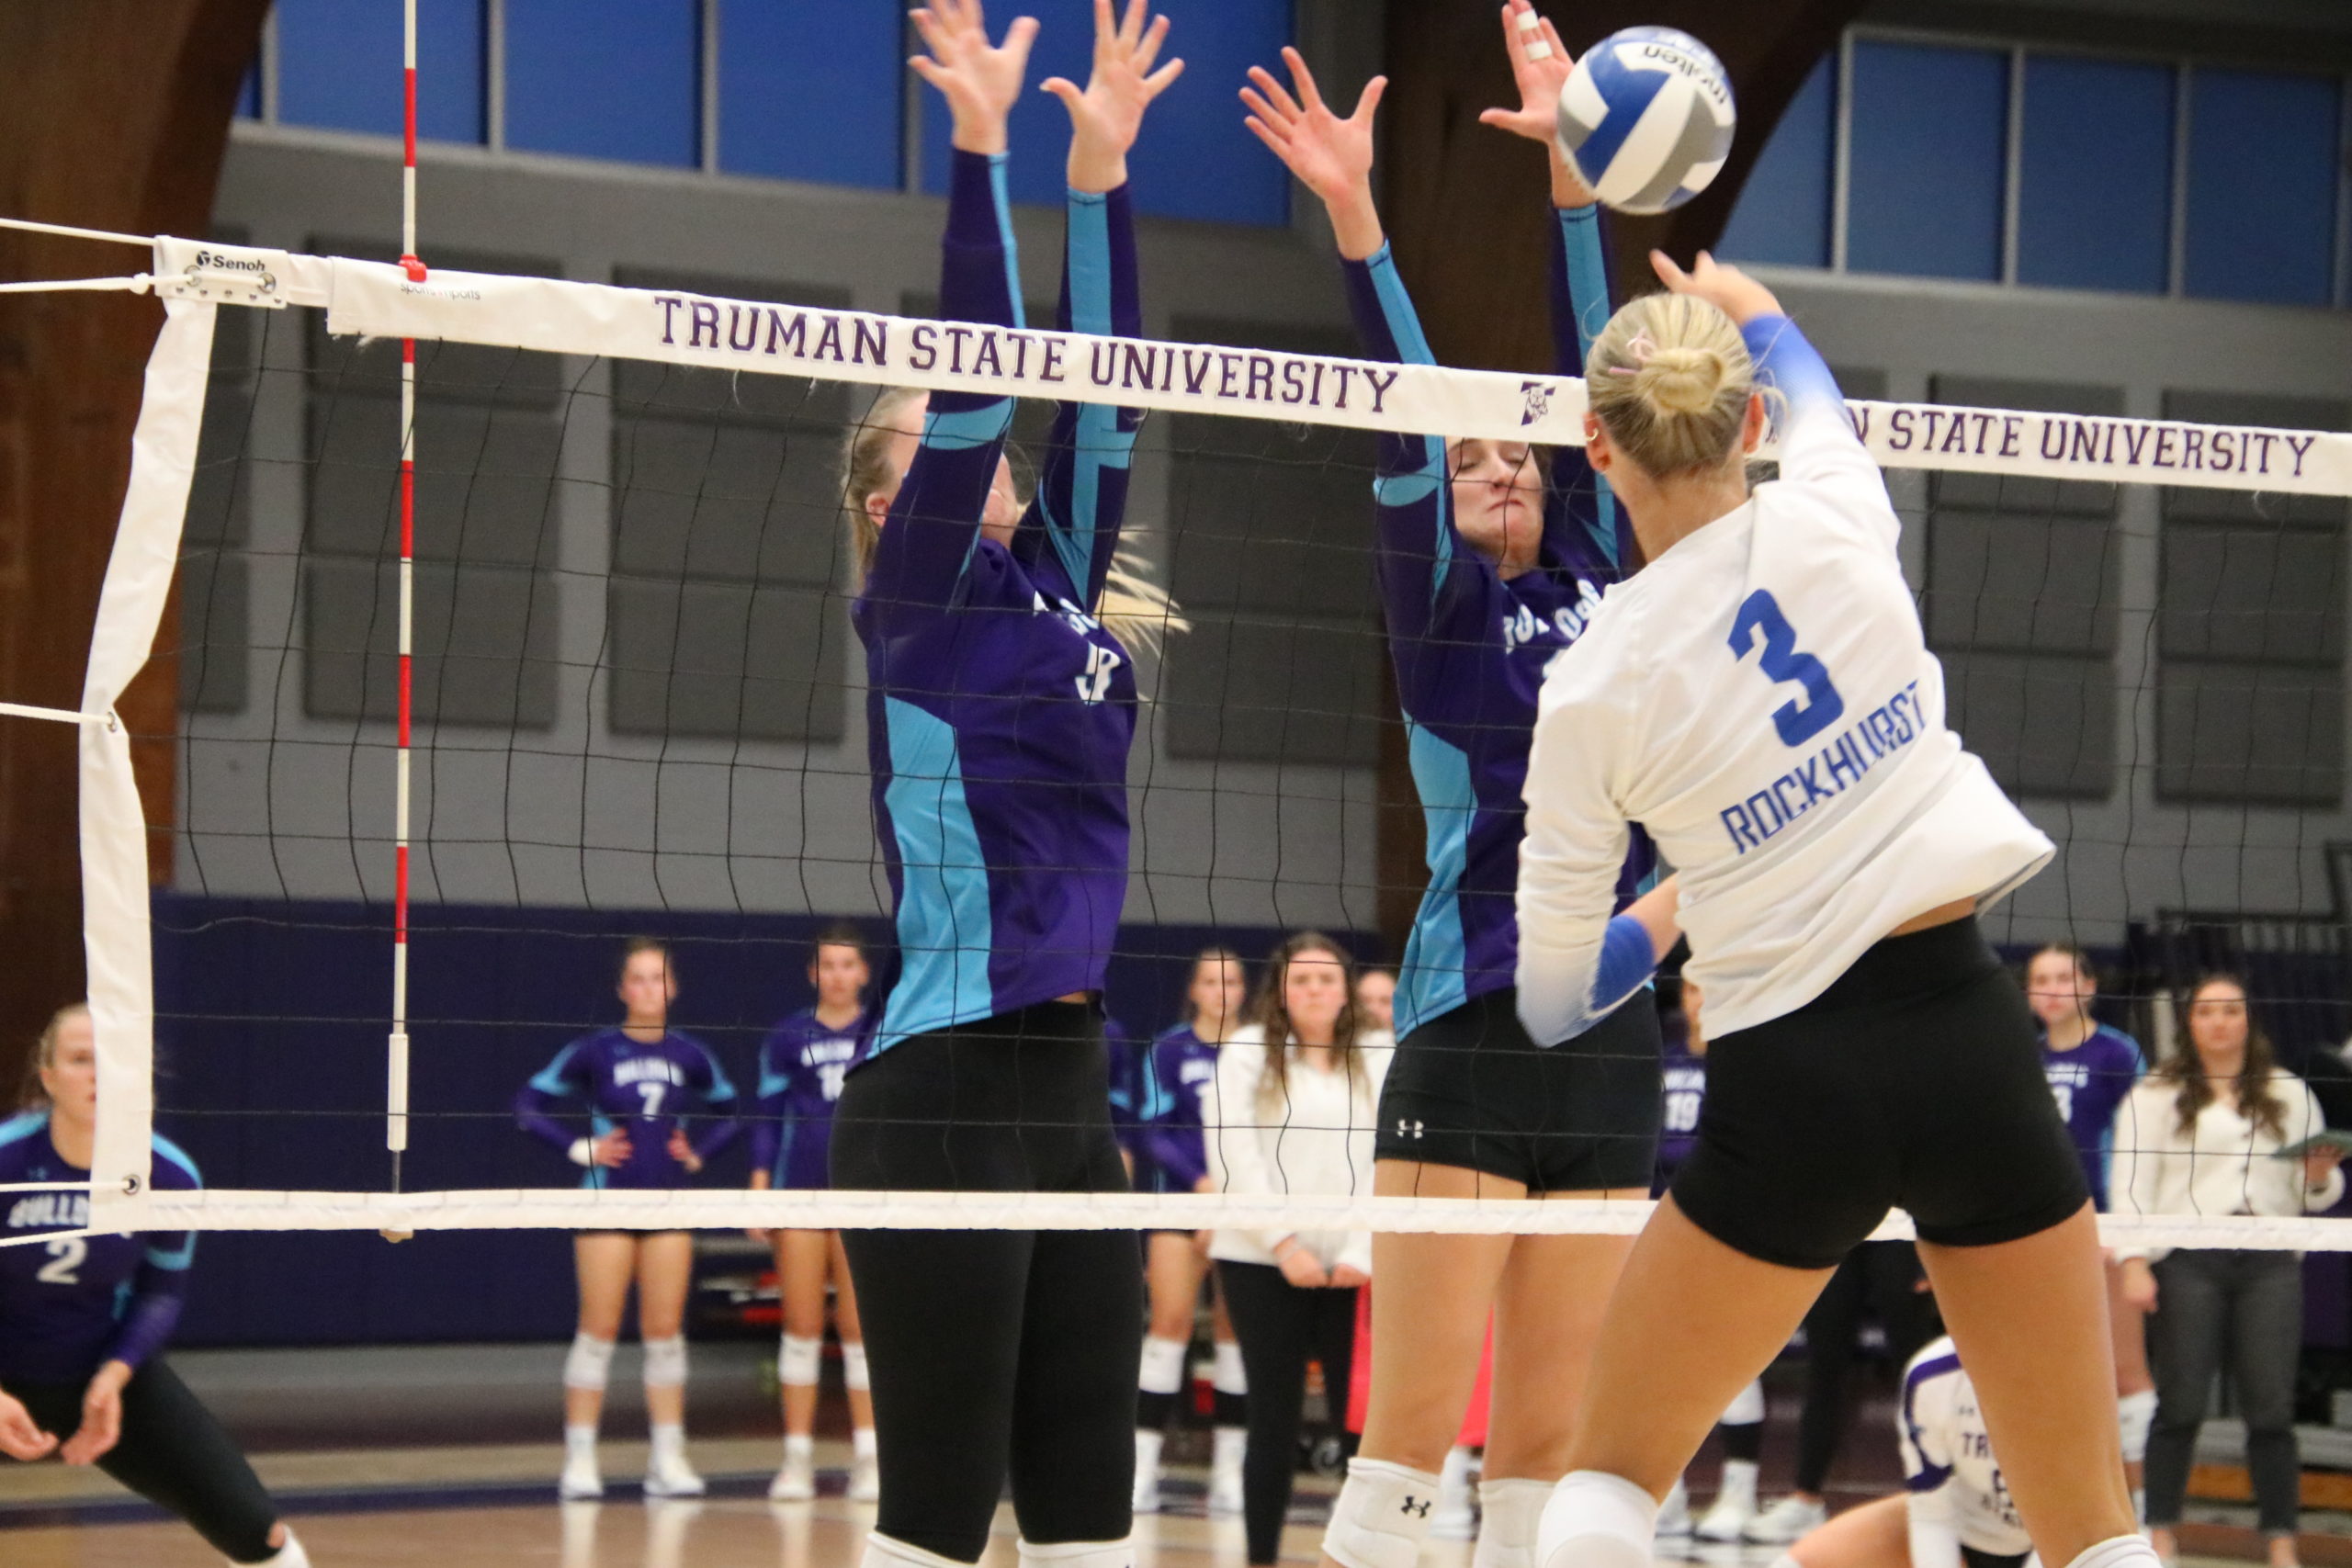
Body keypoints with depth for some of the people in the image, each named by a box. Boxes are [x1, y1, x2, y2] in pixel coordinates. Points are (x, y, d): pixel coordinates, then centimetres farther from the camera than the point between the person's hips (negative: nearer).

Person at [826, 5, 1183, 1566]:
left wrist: (1103, 169, 7)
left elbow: (1101, 398, 11)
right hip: (941, 1098, -7)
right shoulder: (916, 611, -2)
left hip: (1070, 1096, 7)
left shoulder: (1058, 589, 15)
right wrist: (979, 148, -15)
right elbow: (979, 377, -12)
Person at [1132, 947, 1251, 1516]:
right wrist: (1200, 1179, -15)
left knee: (1236, 1326, 0)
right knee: (1170, 1320, -9)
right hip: (1181, 1192, -1)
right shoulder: (1169, 1050, 5)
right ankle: (1143, 1464, -7)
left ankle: (1228, 1469, 4)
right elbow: (1157, 1129, 0)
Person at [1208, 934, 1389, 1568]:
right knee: (1275, 1418, -2)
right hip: (1261, 1261, -2)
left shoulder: (1375, 1065, 13)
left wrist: (1364, 1251, -7)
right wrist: (1283, 1242, -12)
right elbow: (1236, 1155, -4)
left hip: (1351, 1270, 2)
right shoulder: (1248, 1053, 5)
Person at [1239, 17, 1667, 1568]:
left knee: (1551, 1436, 5)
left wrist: (1571, 166, 5)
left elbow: (1585, 381, 9)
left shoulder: (1591, 577, 15)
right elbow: (1401, 422, -8)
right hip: (1471, 1029, -5)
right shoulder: (1437, 605, 4)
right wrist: (1354, 217, -19)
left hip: (1611, 1038, 5)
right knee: (1415, 1424, -7)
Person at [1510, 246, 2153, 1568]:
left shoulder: (1592, 691, -6)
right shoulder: (1835, 518, -4)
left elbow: (1553, 1006, 3)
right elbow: (1816, 405, 25)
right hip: (1973, 1037, 2)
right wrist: (1756, 316, 46)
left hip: (1794, 1090, -2)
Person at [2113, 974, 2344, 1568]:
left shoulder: (2291, 1094, 17)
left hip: (2271, 1262, 2)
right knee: (2180, 1404, -1)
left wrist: (2320, 1178, -4)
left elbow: (2314, 1197, 19)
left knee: (2271, 1408, -2)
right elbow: (2132, 1186, 1)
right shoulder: (2156, 1095, 8)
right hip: (2188, 1259, -2)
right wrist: (2134, 1263, -10)